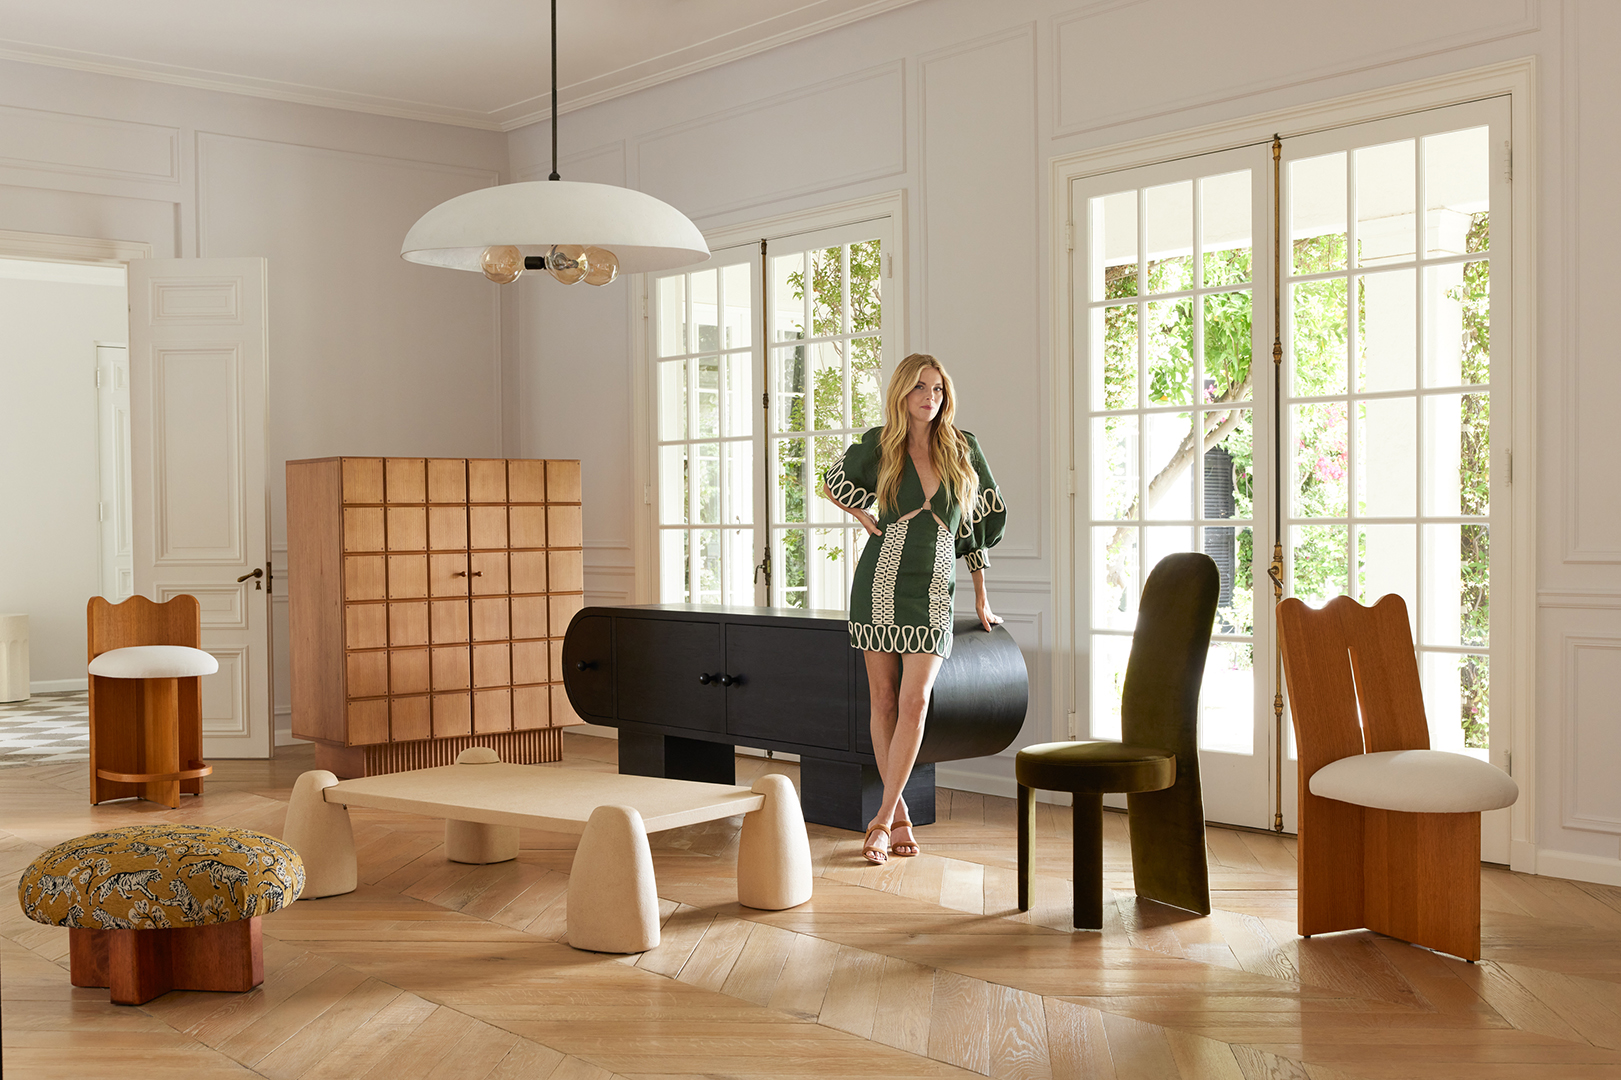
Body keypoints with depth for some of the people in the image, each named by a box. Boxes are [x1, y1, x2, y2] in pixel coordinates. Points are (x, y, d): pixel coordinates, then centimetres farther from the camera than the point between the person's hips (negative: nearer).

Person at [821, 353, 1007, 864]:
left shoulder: (964, 448, 6)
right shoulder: (879, 444, 3)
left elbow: (984, 516, 12)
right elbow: (834, 482, 20)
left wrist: (981, 599, 13)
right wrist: (871, 521, 7)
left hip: (933, 589, 0)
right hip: (879, 578, 0)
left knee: (914, 701, -12)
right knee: (884, 700, 1)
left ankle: (882, 819, -7)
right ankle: (900, 816, 11)